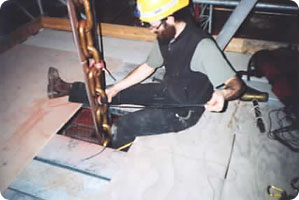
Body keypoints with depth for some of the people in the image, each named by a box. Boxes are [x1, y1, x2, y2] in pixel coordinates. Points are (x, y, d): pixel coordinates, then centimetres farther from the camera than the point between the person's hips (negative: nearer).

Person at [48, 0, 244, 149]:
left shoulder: (202, 46, -29)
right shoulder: (166, 37, -6)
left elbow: (235, 83, -28)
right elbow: (148, 67, 7)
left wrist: (222, 94, -52)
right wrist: (115, 88, 3)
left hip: (184, 111, -7)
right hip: (166, 91, 7)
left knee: (123, 126, -13)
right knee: (120, 95, 6)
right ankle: (69, 89, 23)